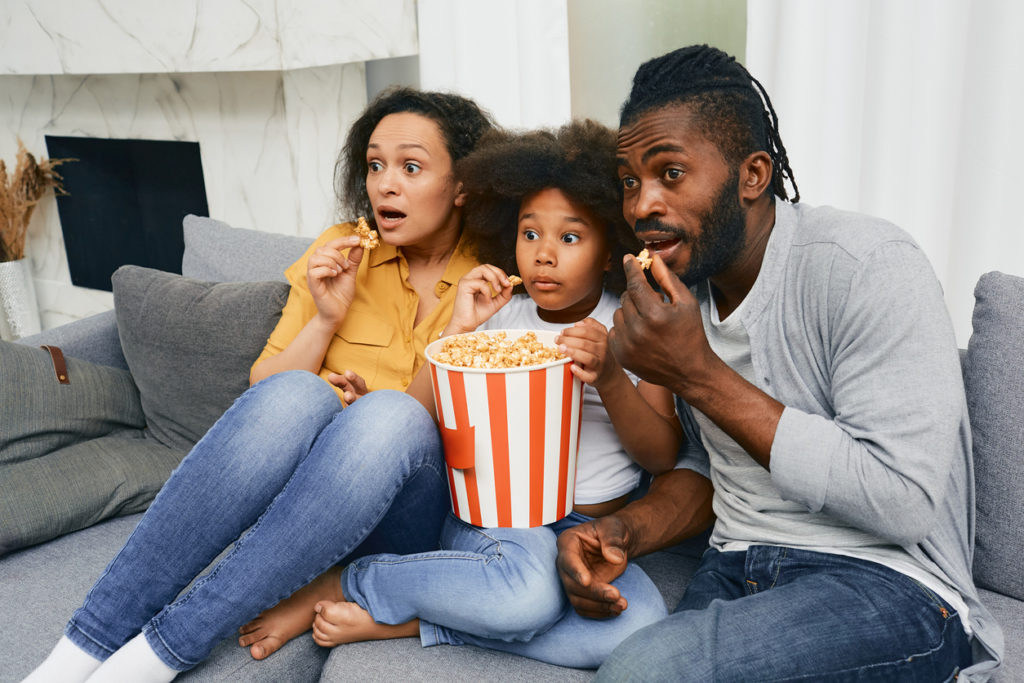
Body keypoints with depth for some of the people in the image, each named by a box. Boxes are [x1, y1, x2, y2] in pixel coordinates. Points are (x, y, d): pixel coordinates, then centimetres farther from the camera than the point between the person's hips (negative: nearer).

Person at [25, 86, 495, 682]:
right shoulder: (343, 253, 9)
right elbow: (264, 390, 8)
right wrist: (326, 319, -8)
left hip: (408, 516, -1)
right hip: (304, 489, 2)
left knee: (392, 415, -35)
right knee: (295, 396, -32)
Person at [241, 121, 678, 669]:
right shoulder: (496, 315, 7)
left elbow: (663, 455, -1)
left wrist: (610, 378, -18)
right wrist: (457, 331, -9)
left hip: (590, 530, 2)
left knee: (641, 625, -31)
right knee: (526, 588, -37)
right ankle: (339, 587, -14)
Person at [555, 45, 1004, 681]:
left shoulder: (867, 266, -16)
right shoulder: (679, 290, 7)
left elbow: (906, 501, -22)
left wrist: (700, 376, -23)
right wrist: (624, 530, -6)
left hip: (889, 581, -5)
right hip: (733, 569, 6)